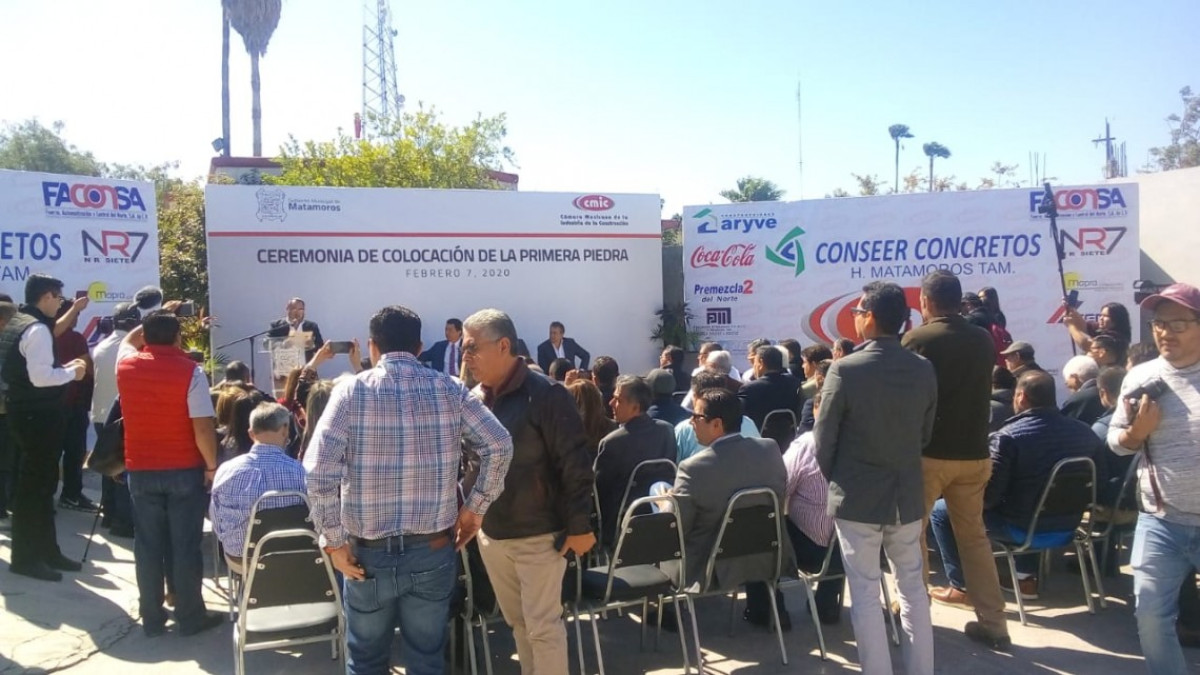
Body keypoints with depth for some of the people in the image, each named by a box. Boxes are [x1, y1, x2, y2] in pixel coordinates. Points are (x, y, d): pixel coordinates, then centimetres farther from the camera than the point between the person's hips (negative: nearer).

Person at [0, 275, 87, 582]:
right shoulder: (37, 329, -18)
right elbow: (41, 377, -27)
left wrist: (62, 368, 11)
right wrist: (71, 371, -11)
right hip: (38, 417, -11)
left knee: (38, 484, 16)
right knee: (34, 486, -2)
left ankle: (46, 551, 26)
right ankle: (25, 558, 7)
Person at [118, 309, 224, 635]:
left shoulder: (126, 366, -3)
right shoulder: (190, 371, -15)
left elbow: (128, 340, 23)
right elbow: (203, 427, -17)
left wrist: (155, 319, 24)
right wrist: (212, 466, -7)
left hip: (141, 471, 4)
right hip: (184, 471, -3)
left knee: (147, 545, 12)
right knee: (184, 545, 5)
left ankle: (152, 618, 21)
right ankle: (190, 616, 14)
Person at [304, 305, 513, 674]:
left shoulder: (351, 391, -7)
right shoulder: (450, 389, -1)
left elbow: (318, 471, -17)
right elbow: (499, 445, -8)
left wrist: (334, 542, -9)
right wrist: (474, 508, 2)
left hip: (370, 553, -1)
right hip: (434, 551, 2)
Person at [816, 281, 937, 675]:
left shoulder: (845, 370, -16)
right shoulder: (924, 370, -2)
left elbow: (824, 441, -9)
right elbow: (925, 436, 8)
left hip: (857, 498, -5)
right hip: (907, 497, 5)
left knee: (865, 596, 5)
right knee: (914, 589, 17)